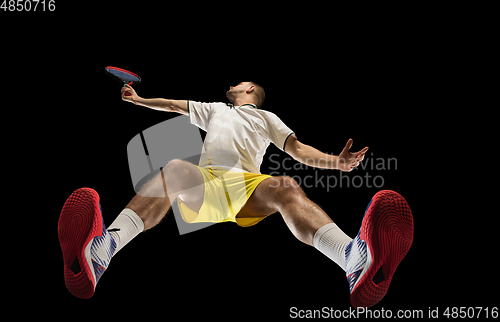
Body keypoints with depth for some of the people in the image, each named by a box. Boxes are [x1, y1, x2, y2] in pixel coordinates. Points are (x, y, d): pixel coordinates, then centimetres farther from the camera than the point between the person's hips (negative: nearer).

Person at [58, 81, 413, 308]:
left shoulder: (267, 117, 33)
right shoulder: (214, 109, 42)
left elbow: (297, 148, 18)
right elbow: (174, 105, 48)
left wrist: (333, 161, -1)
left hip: (249, 185, -1)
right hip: (203, 183, 1)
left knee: (287, 188, -35)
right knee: (174, 169, -34)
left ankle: (359, 264, -68)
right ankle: (102, 250, -64)